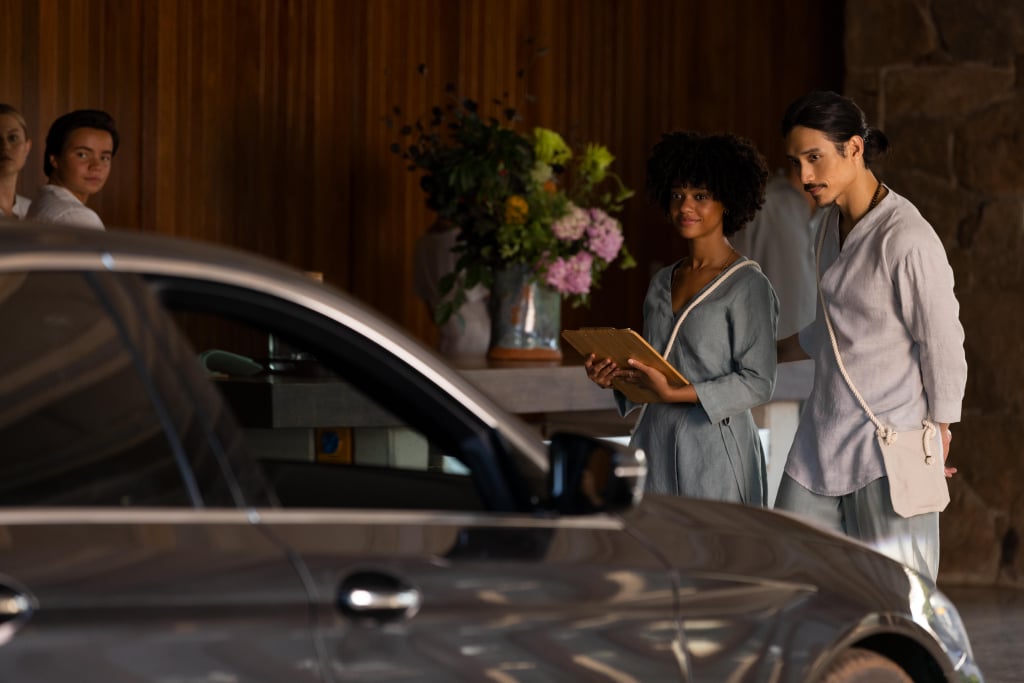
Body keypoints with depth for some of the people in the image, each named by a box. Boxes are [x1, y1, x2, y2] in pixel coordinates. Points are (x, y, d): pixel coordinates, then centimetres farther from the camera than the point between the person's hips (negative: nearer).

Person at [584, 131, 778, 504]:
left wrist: (675, 392, -19)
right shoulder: (662, 283, 15)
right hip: (655, 445, 6)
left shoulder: (748, 286, -6)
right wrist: (614, 376, 1)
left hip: (715, 455, -6)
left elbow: (757, 384, -11)